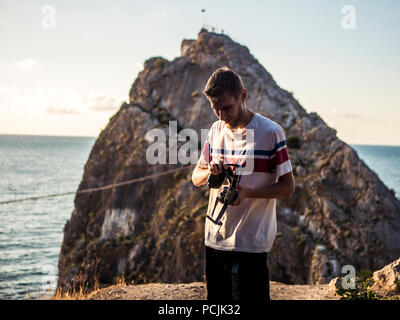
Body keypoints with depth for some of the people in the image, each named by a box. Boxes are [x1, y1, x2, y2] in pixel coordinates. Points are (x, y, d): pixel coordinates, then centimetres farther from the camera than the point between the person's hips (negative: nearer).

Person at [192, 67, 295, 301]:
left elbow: (287, 187, -7)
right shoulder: (216, 130, 10)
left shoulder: (271, 132, -8)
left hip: (250, 244, -6)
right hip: (214, 238, 6)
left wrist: (248, 192, -23)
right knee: (216, 298, 11)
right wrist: (209, 172, -9)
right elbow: (196, 178, 16)